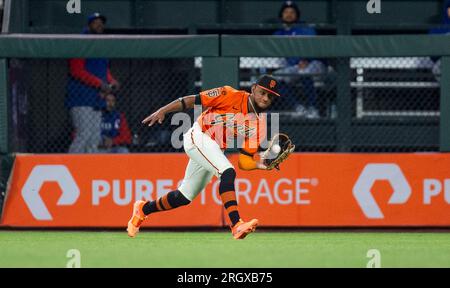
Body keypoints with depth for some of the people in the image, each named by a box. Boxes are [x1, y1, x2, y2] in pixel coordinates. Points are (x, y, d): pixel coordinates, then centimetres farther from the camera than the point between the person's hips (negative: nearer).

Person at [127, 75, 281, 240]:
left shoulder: (260, 125, 1)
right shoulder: (231, 97, -12)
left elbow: (244, 162, -2)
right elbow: (192, 100, -9)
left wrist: (262, 165, -21)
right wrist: (163, 111, -15)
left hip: (214, 153, 7)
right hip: (198, 137, -7)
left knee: (184, 197, 13)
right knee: (227, 172, -29)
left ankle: (143, 209, 36)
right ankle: (236, 224, -37)